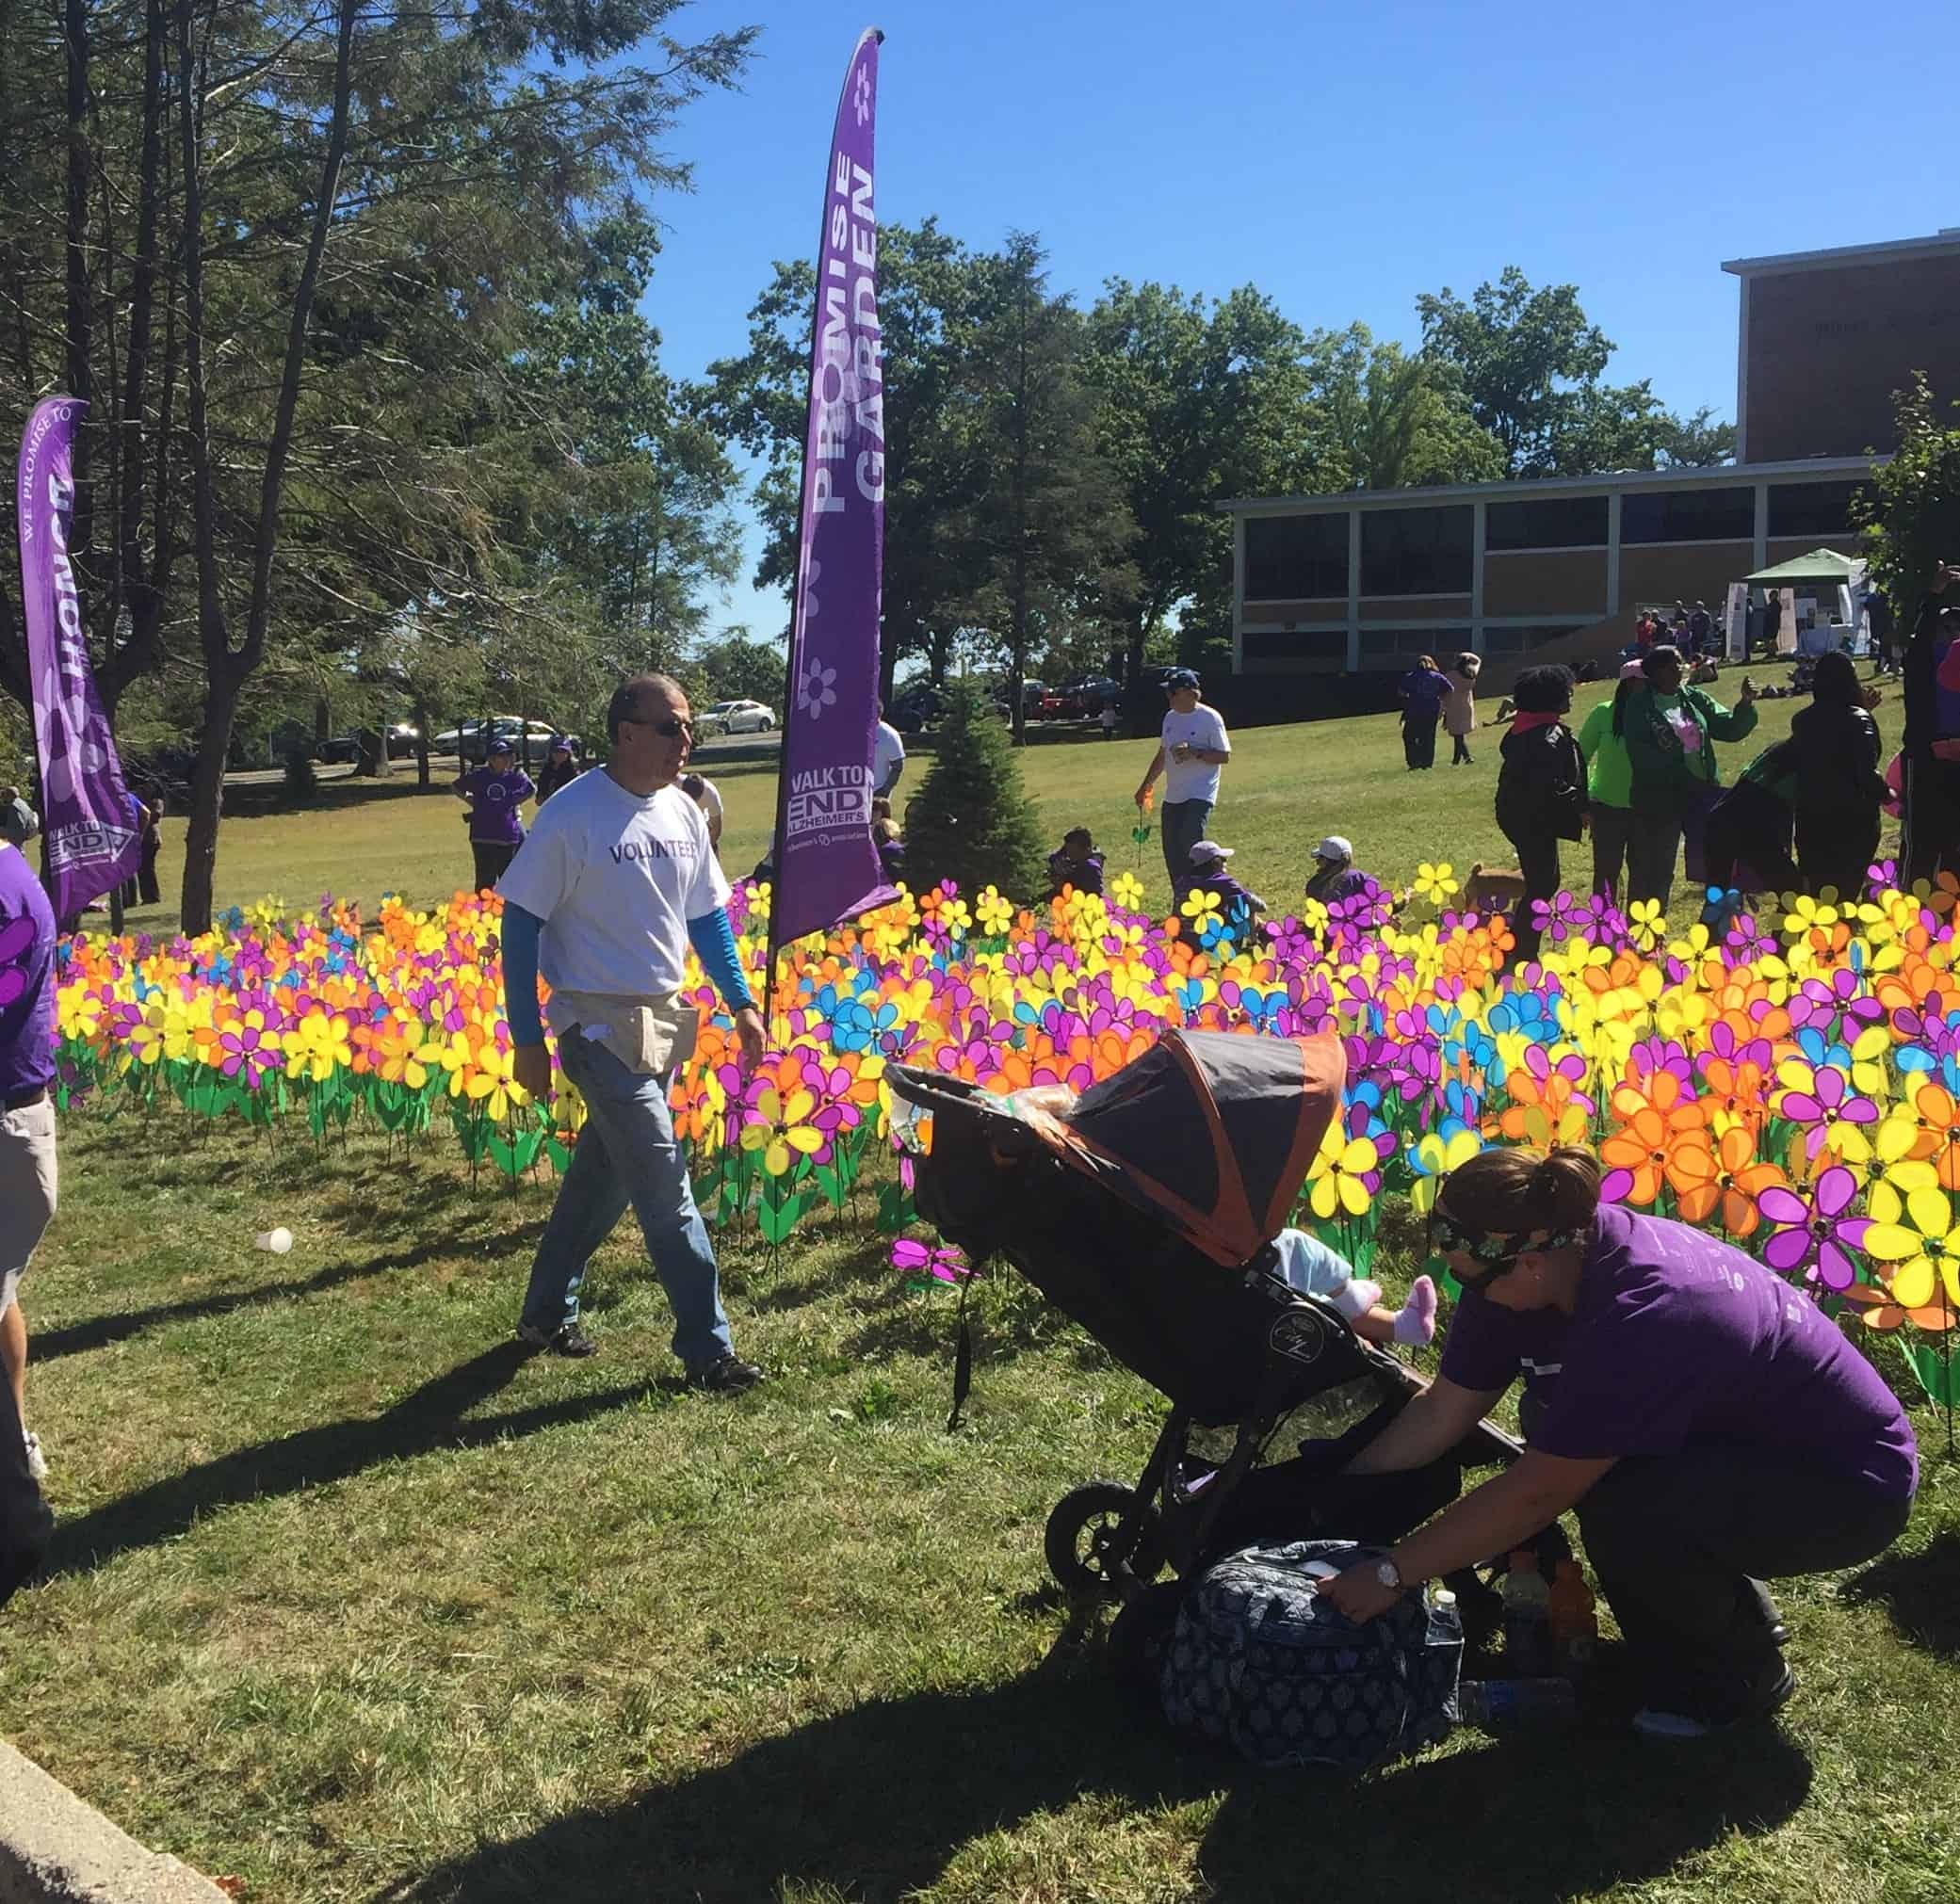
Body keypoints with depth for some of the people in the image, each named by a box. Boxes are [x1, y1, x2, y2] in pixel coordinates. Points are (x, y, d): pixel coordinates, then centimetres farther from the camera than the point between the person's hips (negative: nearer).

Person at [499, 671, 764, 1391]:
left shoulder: (683, 812, 5)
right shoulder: (573, 814, -15)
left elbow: (708, 915, 15)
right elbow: (520, 924, -11)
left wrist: (741, 1002, 9)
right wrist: (527, 1040, -11)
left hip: (665, 1019, 7)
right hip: (600, 1025, -7)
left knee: (603, 1176, 16)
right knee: (665, 1187, -6)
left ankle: (547, 1313, 33)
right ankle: (707, 1347, 3)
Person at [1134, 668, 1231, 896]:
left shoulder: (1209, 718, -10)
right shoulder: (1170, 718, 12)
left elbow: (1224, 756, -11)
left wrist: (1195, 753, -23)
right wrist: (1146, 786, 24)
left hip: (1200, 796, -7)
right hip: (1172, 796, 7)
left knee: (1190, 844, -20)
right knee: (1171, 850, 6)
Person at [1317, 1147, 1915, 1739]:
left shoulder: (1643, 1317, -36)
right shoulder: (1566, 1250, -12)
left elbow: (1532, 1495, -30)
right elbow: (1442, 1409, -4)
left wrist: (1390, 1574, -23)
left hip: (1847, 1487, -8)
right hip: (1742, 1439, 9)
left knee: (1621, 1510, -29)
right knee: (1553, 1424, -6)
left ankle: (1745, 1674, 0)